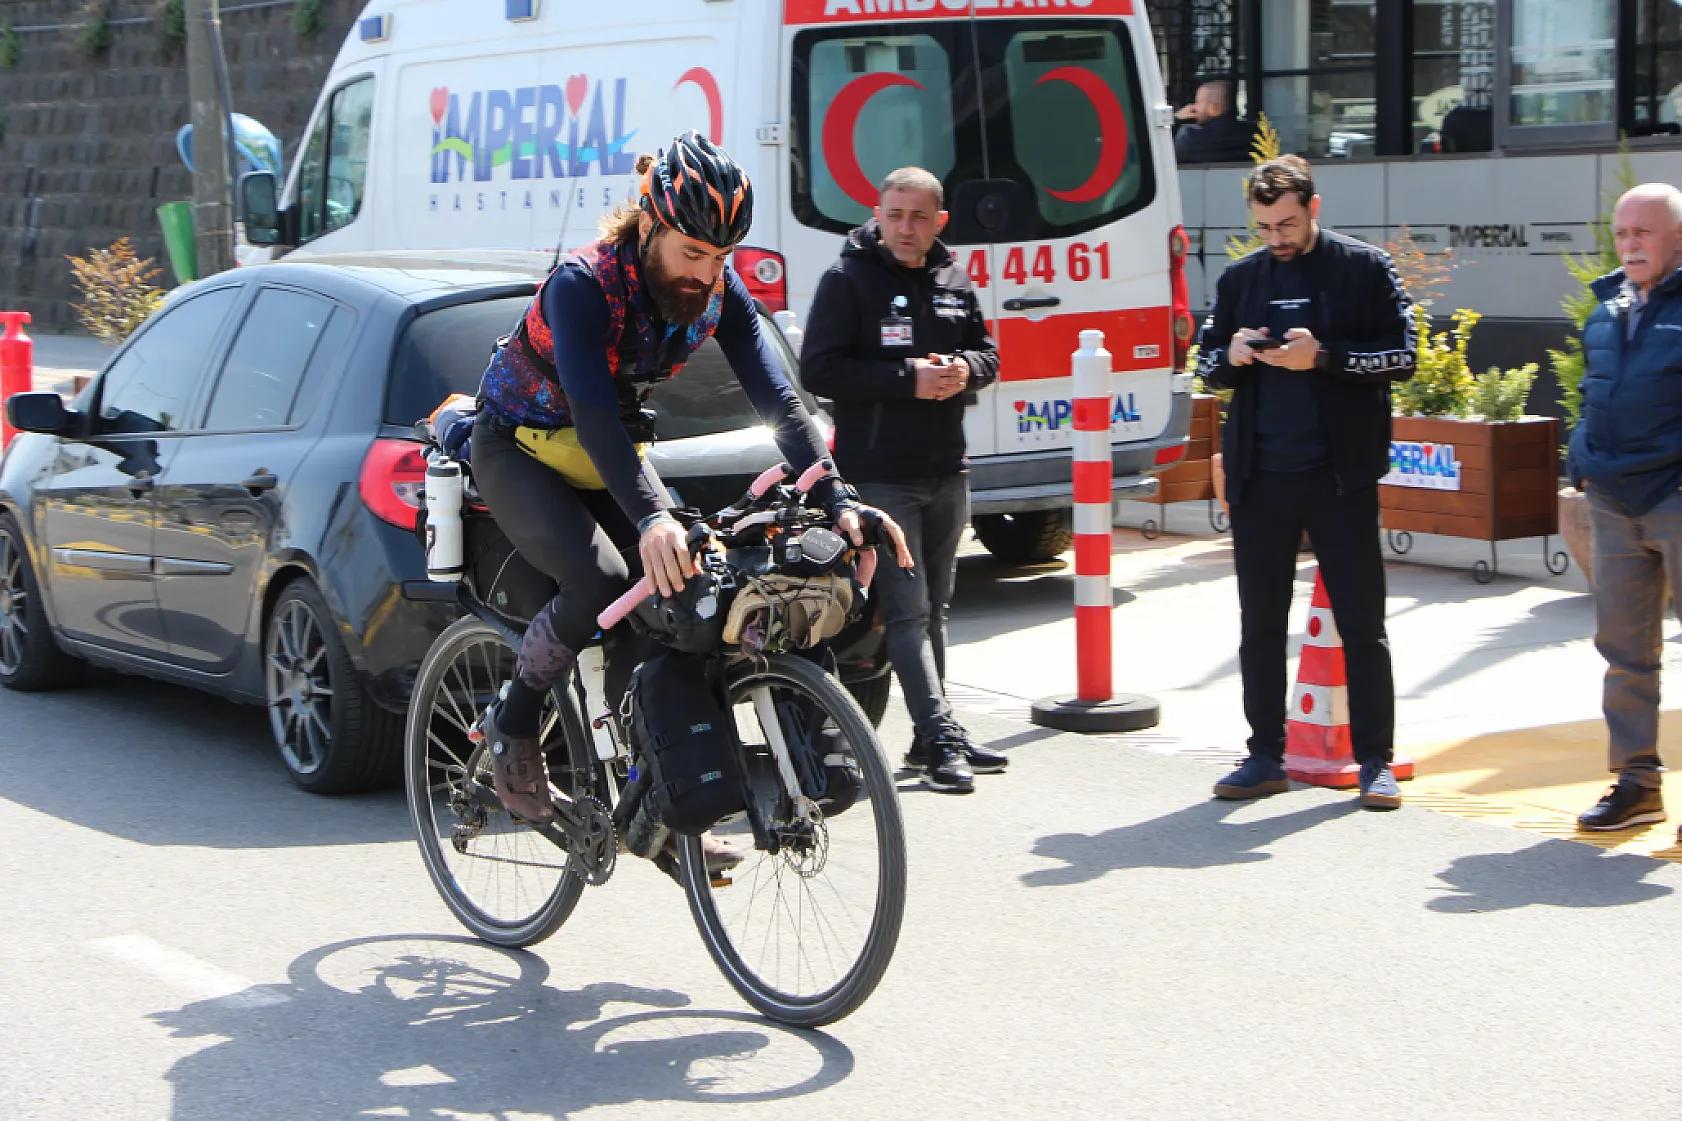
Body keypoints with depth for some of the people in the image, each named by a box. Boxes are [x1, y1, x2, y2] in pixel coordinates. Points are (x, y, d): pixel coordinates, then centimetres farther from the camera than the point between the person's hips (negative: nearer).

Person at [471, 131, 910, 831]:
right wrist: (651, 517, -56)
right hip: (521, 450, -6)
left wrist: (837, 500, -31)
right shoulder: (582, 286, -29)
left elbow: (778, 402, -17)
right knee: (600, 580, -31)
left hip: (612, 456, 6)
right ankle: (511, 727, -7)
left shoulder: (720, 292, -12)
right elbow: (593, 413, -41)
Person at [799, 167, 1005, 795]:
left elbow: (988, 353, 19)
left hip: (946, 472, 7)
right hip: (880, 476, -6)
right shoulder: (848, 281, -6)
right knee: (907, 611, -10)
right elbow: (819, 371, -13)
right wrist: (909, 379, -19)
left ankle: (932, 740, 19)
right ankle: (940, 737, -12)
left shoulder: (954, 283, 12)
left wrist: (964, 368, -6)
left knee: (934, 608, 12)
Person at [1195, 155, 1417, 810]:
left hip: (1340, 476, -4)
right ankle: (1266, 757, 16)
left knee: (1362, 623, 0)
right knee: (1260, 624, 7)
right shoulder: (1240, 279, 12)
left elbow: (1401, 358, -5)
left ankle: (1375, 761, 7)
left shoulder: (1365, 270, 1)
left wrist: (1324, 356, -19)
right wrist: (1232, 356, -8)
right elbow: (1206, 363, 15)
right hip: (1259, 478, 4)